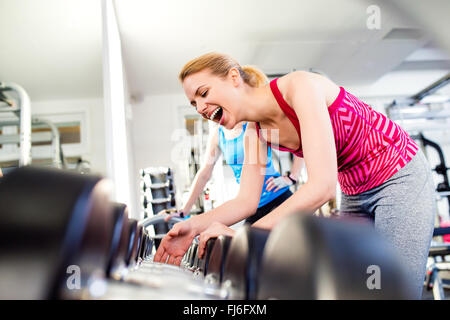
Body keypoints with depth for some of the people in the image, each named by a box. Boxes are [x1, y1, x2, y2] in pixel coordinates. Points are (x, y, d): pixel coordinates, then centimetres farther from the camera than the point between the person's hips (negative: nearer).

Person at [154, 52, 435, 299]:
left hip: (400, 179, -6)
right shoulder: (256, 132, -5)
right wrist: (194, 226, -22)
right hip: (355, 194, 7)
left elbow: (323, 186, -37)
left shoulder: (300, 85, -29)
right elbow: (246, 201, -5)